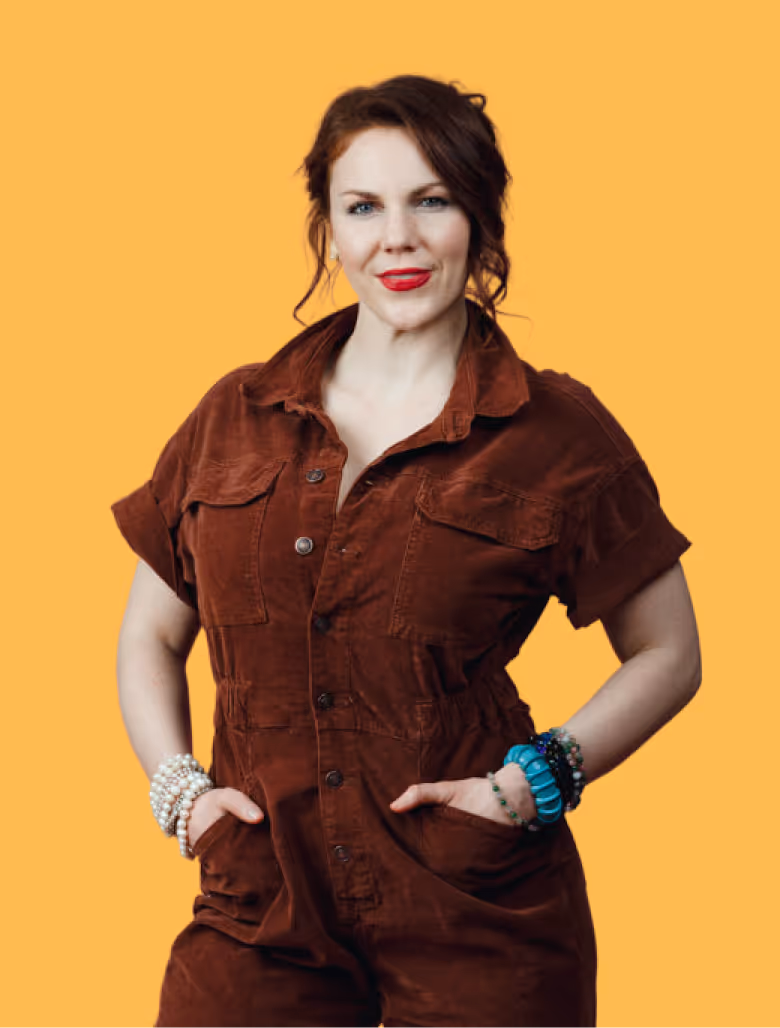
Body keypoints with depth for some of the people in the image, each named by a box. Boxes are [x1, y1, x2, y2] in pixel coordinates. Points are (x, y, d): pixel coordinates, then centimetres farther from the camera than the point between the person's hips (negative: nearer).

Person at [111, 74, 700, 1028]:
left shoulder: (557, 431, -2)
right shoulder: (234, 416, 7)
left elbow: (667, 655, 6)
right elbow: (149, 638, 16)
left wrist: (533, 781, -7)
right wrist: (179, 787, 0)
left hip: (477, 921, -2)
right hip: (259, 907, 3)